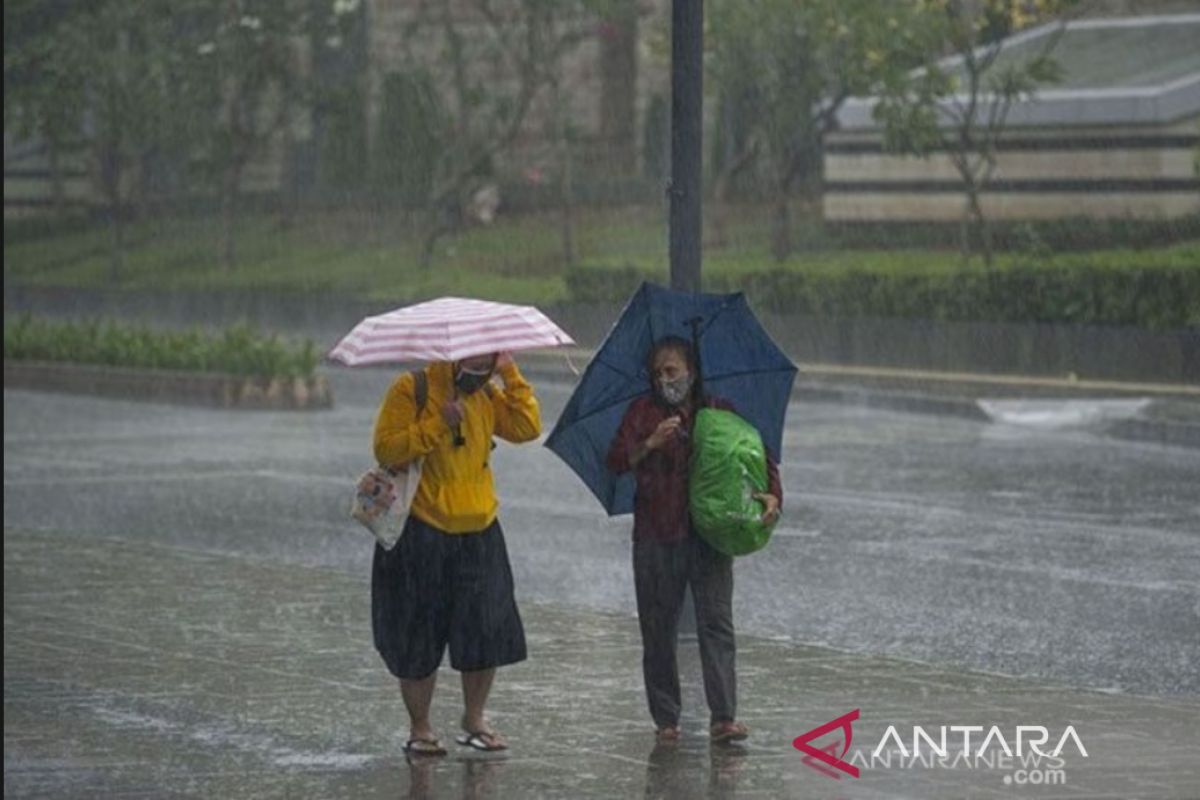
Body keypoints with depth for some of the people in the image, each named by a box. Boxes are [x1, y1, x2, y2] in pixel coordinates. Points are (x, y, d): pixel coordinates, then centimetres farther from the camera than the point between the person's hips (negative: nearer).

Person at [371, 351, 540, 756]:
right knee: (419, 636, 2)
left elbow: (528, 427, -2)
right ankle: (420, 728, 14)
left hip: (479, 532, 5)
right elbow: (386, 448, -16)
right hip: (422, 533, -5)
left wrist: (511, 376, -5)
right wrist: (439, 425, -21)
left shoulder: (487, 396, 10)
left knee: (488, 630, 2)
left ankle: (474, 720, 19)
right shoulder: (412, 389, -7)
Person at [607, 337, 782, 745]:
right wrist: (651, 443, -21)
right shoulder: (643, 412, 7)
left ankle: (724, 717, -13)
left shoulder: (719, 412, 10)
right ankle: (666, 719, 11)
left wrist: (772, 495, -8)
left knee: (717, 623, -9)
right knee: (659, 630, 3)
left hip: (709, 536, 0)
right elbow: (616, 461, -4)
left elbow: (759, 455, 10)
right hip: (656, 538, 0)